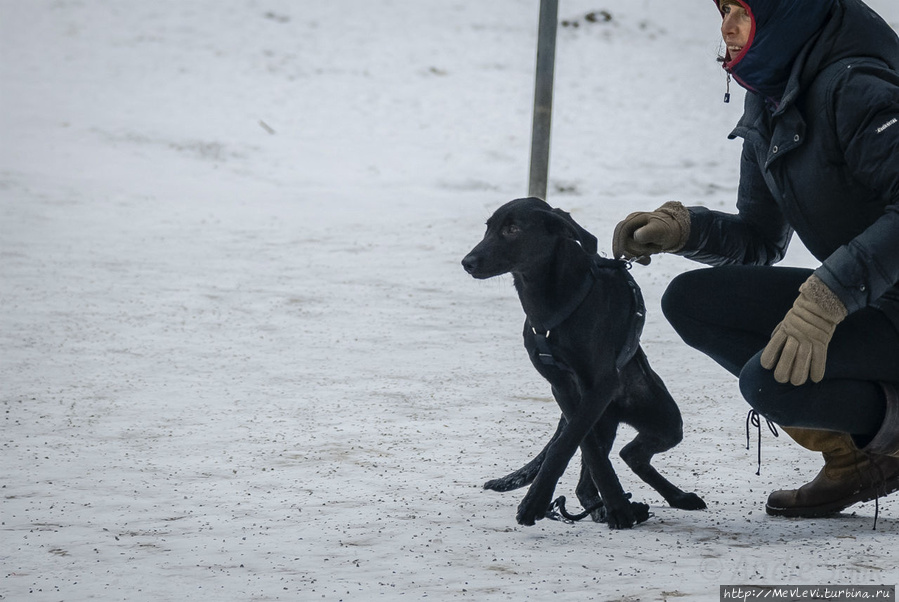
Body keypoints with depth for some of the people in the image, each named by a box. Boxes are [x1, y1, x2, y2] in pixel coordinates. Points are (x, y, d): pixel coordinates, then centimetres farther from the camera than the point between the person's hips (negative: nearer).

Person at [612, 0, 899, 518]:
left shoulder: (853, 89, -20)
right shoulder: (769, 106, 8)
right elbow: (761, 241, 13)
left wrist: (829, 296, -37)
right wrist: (681, 229, -5)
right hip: (853, 299, 10)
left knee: (771, 377, -29)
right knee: (689, 301, -2)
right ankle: (852, 461, 0)